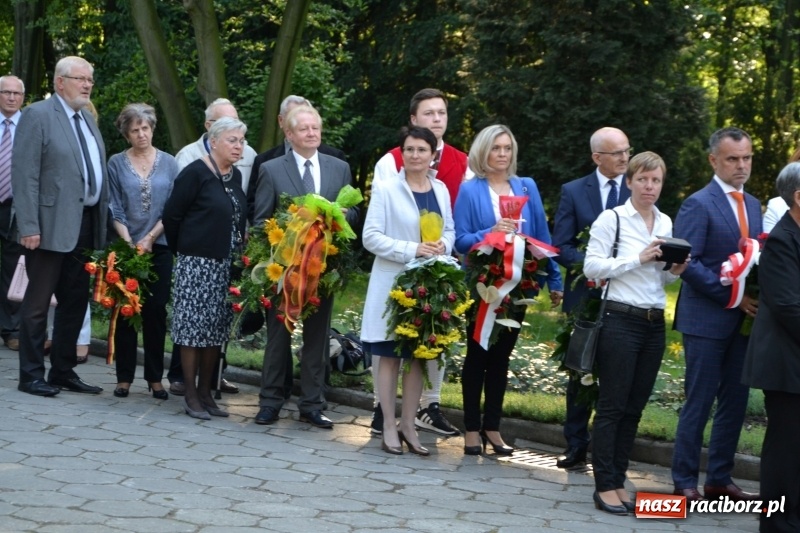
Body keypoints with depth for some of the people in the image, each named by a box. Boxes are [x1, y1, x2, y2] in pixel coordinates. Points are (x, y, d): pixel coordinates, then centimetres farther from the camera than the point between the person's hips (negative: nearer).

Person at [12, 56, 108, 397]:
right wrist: (29, 227, -19)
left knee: (75, 302, 12)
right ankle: (31, 375, 9)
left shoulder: (87, 119, 16)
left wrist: (103, 221, 9)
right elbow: (24, 175, -13)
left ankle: (63, 371, 22)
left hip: (86, 225, 8)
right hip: (52, 226, -8)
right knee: (38, 303, 1)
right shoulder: (37, 115, -8)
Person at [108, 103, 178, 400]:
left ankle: (155, 378, 8)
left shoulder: (168, 163, 5)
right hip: (126, 247, 0)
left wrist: (150, 238, -8)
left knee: (156, 311, 1)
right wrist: (129, 243, -11)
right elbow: (115, 209, 0)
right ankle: (124, 377, 6)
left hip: (160, 248, 1)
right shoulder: (116, 163, 3)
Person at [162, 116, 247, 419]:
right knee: (194, 328, -1)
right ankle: (191, 397, 5)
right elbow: (171, 215, -7)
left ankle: (206, 393, 18)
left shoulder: (235, 176, 11)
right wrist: (181, 250, 2)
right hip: (197, 264, -7)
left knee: (216, 331, 9)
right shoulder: (195, 173, -10)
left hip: (226, 266, 7)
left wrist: (239, 253, 10)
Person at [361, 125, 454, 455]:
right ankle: (389, 427, 10)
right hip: (394, 283, -4)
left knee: (419, 357, 8)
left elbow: (450, 230, 15)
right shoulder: (386, 190, -7)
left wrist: (443, 245, -9)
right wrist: (412, 250, -19)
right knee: (391, 357, 2)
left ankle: (408, 425, 18)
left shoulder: (440, 190, 8)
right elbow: (371, 237, -10)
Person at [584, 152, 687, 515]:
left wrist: (674, 271, -1)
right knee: (612, 406, -2)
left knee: (634, 407, 9)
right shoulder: (612, 218, -6)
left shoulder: (666, 223, 13)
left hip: (654, 324, 6)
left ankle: (617, 480, 16)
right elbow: (592, 267, -11)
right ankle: (605, 486, 3)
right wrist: (639, 258, -17)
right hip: (620, 321, -6)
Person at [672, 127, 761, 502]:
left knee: (735, 403, 10)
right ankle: (685, 482, 8)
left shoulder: (753, 205, 14)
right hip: (707, 320, -7)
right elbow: (686, 263, -16)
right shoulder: (699, 204, -9)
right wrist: (730, 297, -18)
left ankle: (719, 479, 21)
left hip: (744, 319, 7)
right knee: (699, 403, -1)